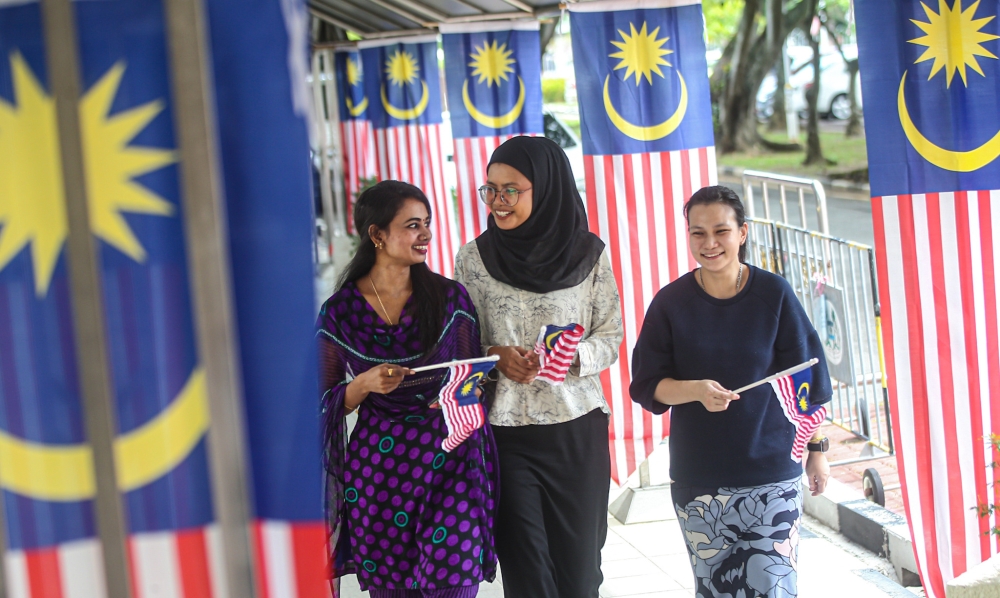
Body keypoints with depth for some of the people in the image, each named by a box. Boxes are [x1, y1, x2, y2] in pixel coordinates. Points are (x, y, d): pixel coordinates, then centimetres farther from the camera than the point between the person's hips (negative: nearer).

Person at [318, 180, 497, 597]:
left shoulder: (450, 298, 3)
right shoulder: (340, 312, 0)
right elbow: (329, 403, 5)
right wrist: (365, 384, -13)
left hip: (450, 459, 0)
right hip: (379, 468, 0)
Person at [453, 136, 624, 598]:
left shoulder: (588, 254, -2)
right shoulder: (473, 258, 0)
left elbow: (611, 337, 3)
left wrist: (575, 357, -17)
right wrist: (495, 356, -14)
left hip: (578, 429, 0)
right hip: (505, 433, 0)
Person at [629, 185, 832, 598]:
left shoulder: (774, 294, -3)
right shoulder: (671, 302, -1)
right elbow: (647, 386, 0)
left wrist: (817, 449, 5)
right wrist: (696, 390, -18)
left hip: (771, 470, -1)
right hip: (698, 476, 1)